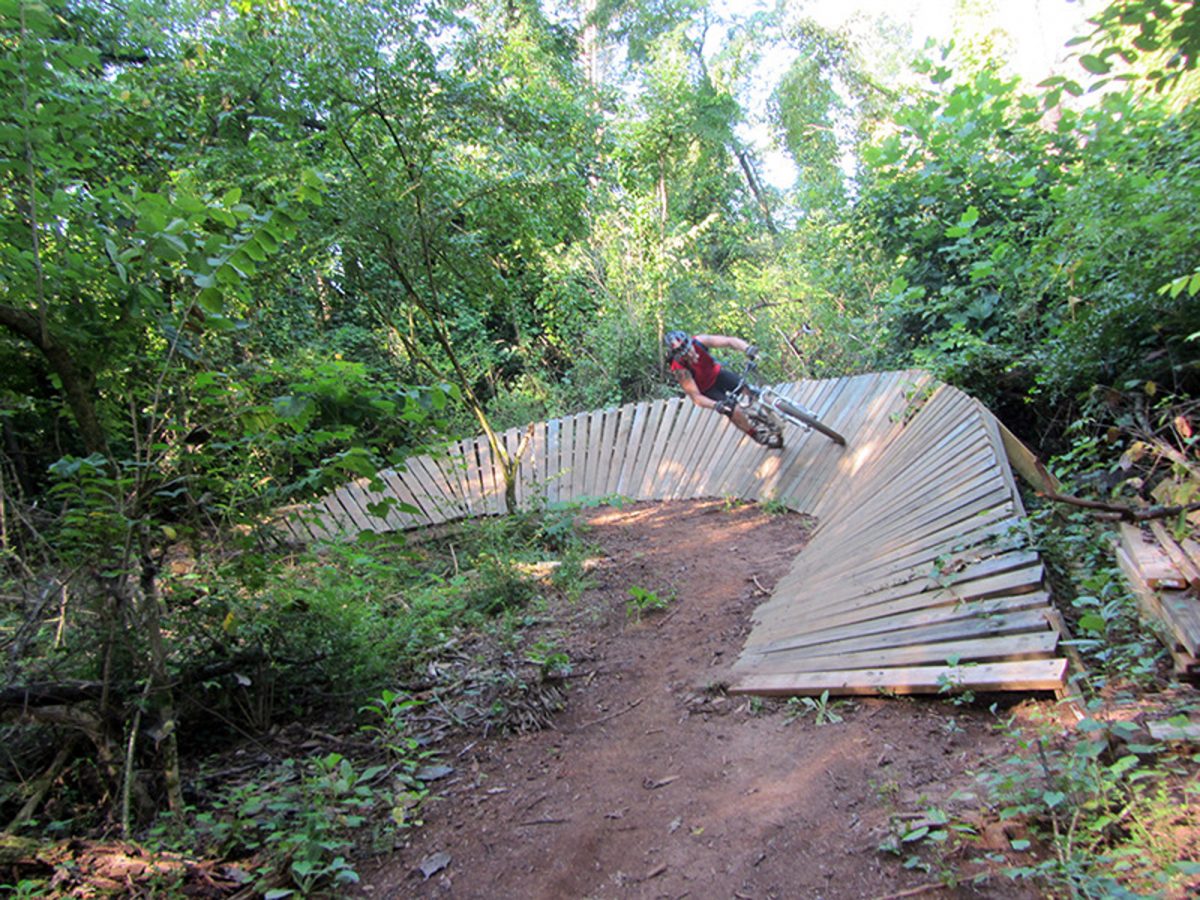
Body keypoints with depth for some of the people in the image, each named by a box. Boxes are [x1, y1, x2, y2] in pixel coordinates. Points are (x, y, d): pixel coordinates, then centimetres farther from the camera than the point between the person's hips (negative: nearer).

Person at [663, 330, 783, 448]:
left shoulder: (698, 341, -28)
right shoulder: (680, 369, -35)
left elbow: (729, 341, -35)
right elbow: (695, 397, -32)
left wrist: (747, 348, -53)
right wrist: (716, 405, -48)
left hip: (717, 373, 3)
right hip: (707, 390, -3)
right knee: (735, 411, -16)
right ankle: (758, 435, 10)